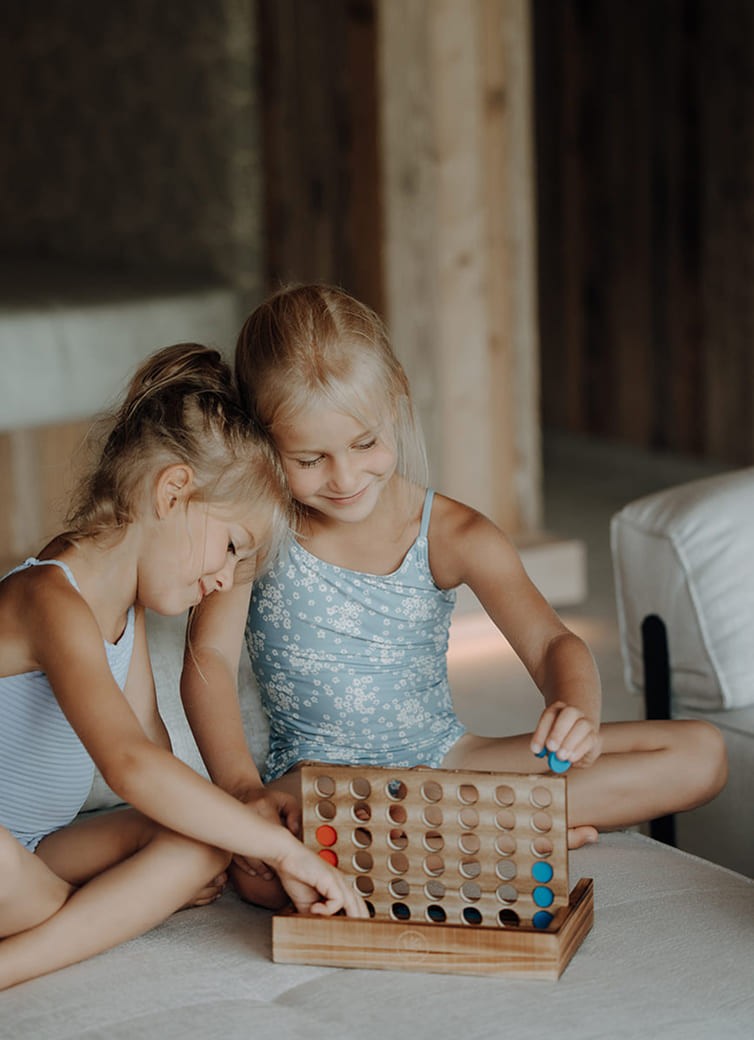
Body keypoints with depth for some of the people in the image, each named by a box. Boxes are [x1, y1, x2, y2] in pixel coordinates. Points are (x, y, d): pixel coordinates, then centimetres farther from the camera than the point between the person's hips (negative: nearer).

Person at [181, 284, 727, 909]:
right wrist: (242, 788, -35)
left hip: (444, 759, 3)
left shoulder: (454, 536, -5)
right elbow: (211, 656, -17)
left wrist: (578, 712, -39)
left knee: (701, 755, -9)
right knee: (260, 872, -42)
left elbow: (549, 642, -14)